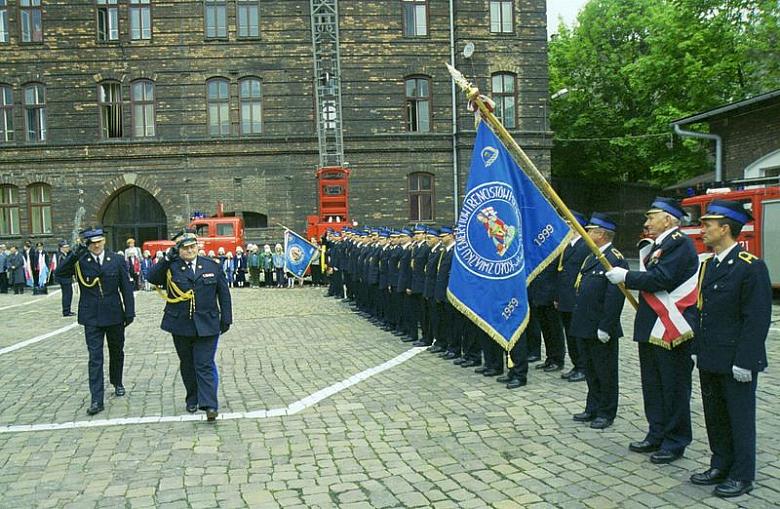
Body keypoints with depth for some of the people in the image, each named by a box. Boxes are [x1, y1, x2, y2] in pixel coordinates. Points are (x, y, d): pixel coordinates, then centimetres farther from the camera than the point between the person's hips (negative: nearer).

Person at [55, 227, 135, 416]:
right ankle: (96, 400, -3)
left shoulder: (117, 261, 0)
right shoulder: (80, 262, -2)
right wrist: (74, 255, -27)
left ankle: (117, 383, 40)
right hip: (91, 317, -1)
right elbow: (59, 273, -16)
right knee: (95, 357, -4)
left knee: (117, 352, 17)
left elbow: (126, 288, 2)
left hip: (114, 315, 2)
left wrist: (130, 312, -1)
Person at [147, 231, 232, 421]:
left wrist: (226, 318, 5)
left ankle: (209, 405, -7)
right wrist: (166, 259, -18)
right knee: (187, 364, 14)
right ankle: (192, 400, 29)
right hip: (181, 326, 1)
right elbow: (152, 278, -15)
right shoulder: (171, 267, 1)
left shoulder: (212, 266, 4)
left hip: (206, 325, -1)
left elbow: (224, 294, 7)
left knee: (205, 365, -5)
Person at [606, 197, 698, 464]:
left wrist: (626, 277, -15)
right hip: (651, 329, 9)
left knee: (674, 387, 3)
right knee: (653, 386, 16)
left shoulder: (680, 244, -14)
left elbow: (661, 280, -24)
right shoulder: (656, 246, 14)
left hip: (672, 330, -9)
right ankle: (657, 435, 27)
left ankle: (675, 442, 14)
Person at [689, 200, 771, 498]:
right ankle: (721, 467, 31)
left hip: (736, 362, -8)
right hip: (710, 361, 8)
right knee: (714, 417, 16)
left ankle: (742, 476, 19)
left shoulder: (751, 266, -15)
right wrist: (697, 349, 14)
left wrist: (744, 361, -19)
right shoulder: (707, 265, 11)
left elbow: (758, 319, -17)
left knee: (740, 418, 5)